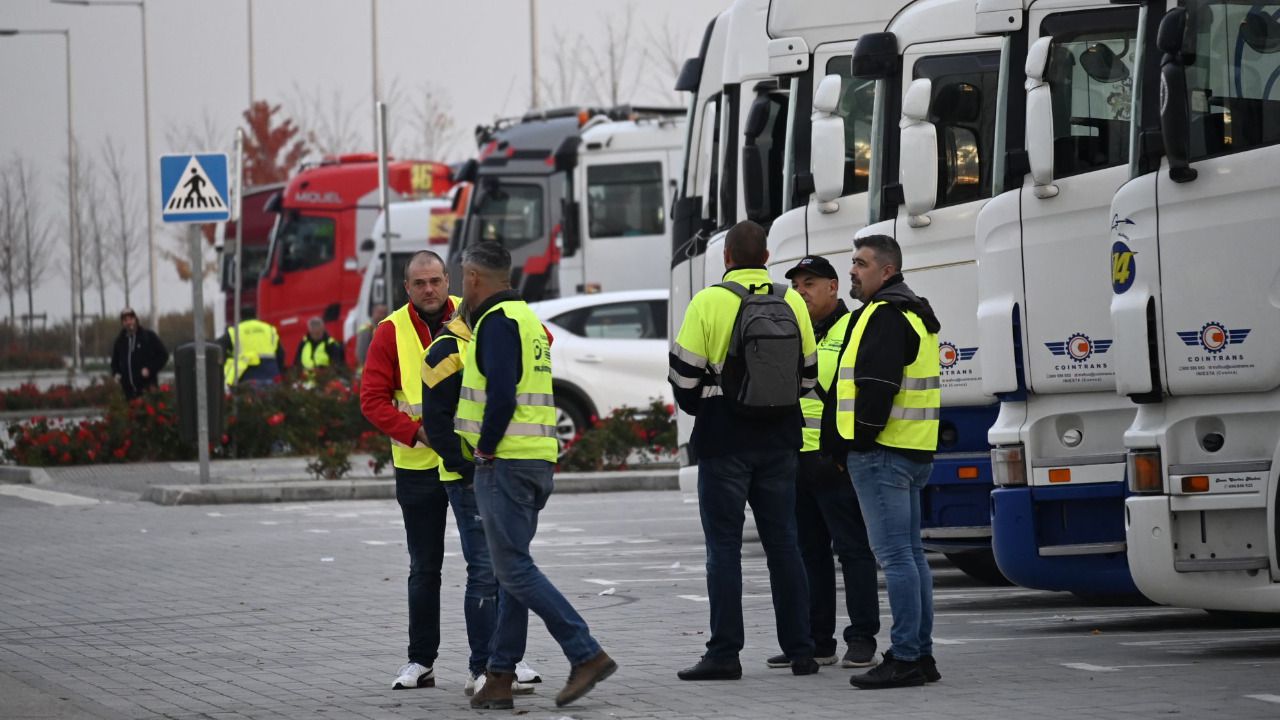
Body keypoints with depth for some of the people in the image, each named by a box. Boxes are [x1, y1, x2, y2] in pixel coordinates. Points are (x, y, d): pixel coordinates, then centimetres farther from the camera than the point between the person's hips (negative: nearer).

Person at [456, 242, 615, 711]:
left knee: (514, 570, -10)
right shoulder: (527, 318, 20)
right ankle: (499, 677, 12)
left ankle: (587, 654, -16)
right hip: (538, 460, 10)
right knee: (514, 570, 10)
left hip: (504, 461, -10)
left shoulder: (497, 321, -12)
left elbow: (501, 395, -22)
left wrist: (485, 450, -11)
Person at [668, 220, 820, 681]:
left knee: (724, 546, -1)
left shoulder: (709, 302, -10)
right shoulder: (792, 302, 4)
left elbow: (685, 372, -7)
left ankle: (724, 654, -3)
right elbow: (808, 372, 11)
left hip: (725, 438, -4)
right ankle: (799, 650, 11)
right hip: (779, 439, 4)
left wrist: (697, 408, 13)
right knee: (782, 543, 10)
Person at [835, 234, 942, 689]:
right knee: (909, 553, 12)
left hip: (882, 452, -11)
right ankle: (921, 656, 14)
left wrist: (861, 443, -16)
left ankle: (904, 658, -12)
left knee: (894, 555, -11)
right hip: (914, 451, 11)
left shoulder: (883, 316, -13)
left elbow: (877, 386, -21)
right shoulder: (915, 313, 20)